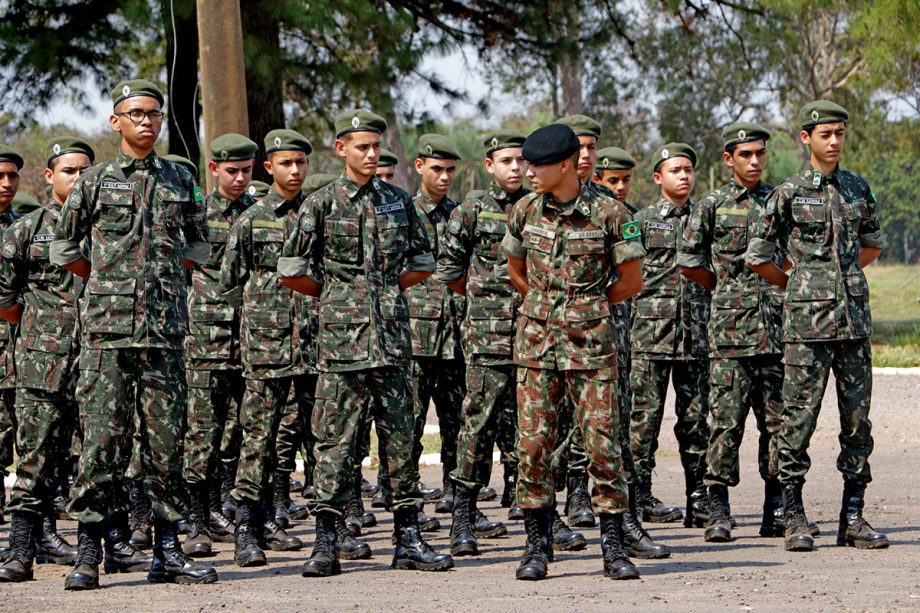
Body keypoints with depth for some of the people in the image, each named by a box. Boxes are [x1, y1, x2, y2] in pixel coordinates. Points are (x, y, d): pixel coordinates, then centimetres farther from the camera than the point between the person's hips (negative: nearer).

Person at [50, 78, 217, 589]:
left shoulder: (180, 181, 12)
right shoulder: (94, 182, 5)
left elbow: (200, 242, 23)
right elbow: (65, 248, 12)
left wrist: (164, 274, 14)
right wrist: (107, 279, 11)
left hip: (164, 330, 3)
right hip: (107, 329, -2)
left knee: (166, 440, 3)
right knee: (102, 441, -6)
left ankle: (167, 551, 7)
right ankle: (88, 552, -4)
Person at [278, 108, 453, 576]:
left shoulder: (397, 201, 12)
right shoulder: (321, 204, -1)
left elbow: (422, 264, 20)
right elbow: (292, 272, -2)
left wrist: (384, 291, 12)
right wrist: (336, 293, 6)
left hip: (393, 339, 4)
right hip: (342, 339, -4)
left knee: (399, 438, 6)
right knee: (336, 440, -3)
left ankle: (408, 540, 10)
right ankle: (326, 542, -1)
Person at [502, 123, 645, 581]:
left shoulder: (605, 213, -6)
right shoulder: (525, 212, 4)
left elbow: (632, 282, 1)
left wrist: (586, 305, 8)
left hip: (591, 343, -3)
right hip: (536, 341, 3)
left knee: (602, 441, -3)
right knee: (534, 441, 1)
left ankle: (613, 547, 3)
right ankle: (537, 546, 8)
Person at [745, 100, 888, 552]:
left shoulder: (858, 190, 11)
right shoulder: (789, 194, -2)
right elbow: (757, 256, 3)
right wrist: (796, 285, 9)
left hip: (855, 316, 4)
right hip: (807, 322, -4)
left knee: (858, 418, 4)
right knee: (800, 416, -4)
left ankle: (853, 516, 9)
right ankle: (794, 518, 2)